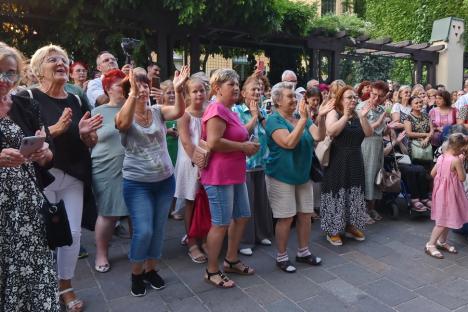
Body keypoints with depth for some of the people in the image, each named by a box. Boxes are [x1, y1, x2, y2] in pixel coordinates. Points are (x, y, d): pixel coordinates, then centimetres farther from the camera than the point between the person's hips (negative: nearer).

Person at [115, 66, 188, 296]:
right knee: (143, 231, -6)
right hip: (137, 184, -3)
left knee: (158, 229, 12)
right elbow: (122, 123, -31)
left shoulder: (158, 111, 1)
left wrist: (178, 90, -33)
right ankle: (136, 274, 19)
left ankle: (151, 269, 32)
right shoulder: (124, 116, -6)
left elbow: (179, 112, -17)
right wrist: (133, 93, -38)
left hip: (165, 180, 4)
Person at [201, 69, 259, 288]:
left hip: (236, 174, 10)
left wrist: (247, 145, 10)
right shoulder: (217, 109, -15)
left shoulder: (230, 111, 16)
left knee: (241, 217, 18)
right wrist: (243, 146, -15)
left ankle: (231, 260, 34)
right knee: (221, 224, -1)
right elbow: (213, 143, -26)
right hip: (219, 176, -10)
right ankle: (212, 272, 16)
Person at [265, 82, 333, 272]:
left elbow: (319, 137, -2)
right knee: (286, 218, -1)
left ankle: (303, 252, 29)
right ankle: (282, 257, 16)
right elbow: (289, 143, -26)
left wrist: (321, 117, -16)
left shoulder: (301, 117, 8)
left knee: (306, 215, 12)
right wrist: (303, 119, -28)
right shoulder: (274, 120, -12)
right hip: (282, 176, -7)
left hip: (303, 175, 7)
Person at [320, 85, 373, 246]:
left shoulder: (357, 116, 10)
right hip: (337, 161, -6)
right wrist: (345, 116, -25)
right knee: (337, 192, -2)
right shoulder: (333, 113, -6)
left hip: (355, 161, 6)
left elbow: (369, 133, -1)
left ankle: (351, 226, 26)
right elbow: (331, 131, -22)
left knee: (354, 192, 11)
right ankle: (333, 230, 8)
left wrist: (363, 117, -14)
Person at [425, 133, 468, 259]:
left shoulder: (441, 157, 2)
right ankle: (430, 245, 4)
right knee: (444, 221, 0)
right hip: (450, 192, -8)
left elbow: (432, 173, 9)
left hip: (441, 191, 8)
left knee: (446, 219, 20)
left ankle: (442, 242, 31)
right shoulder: (456, 160, -20)